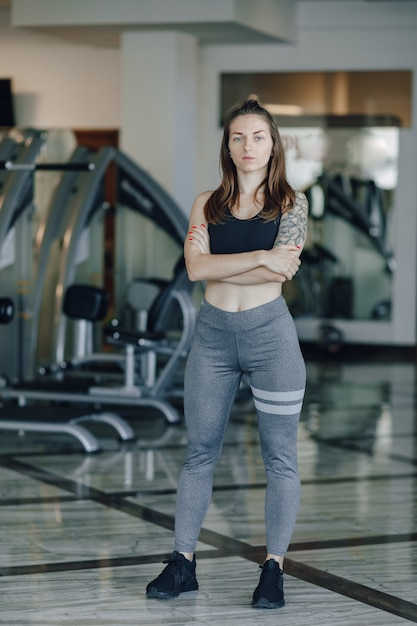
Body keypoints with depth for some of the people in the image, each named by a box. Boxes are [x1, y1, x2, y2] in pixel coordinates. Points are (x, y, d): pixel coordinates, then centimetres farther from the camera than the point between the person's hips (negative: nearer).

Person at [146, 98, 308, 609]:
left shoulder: (291, 202, 2)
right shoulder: (207, 204, 8)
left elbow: (281, 272, -12)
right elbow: (195, 266, -8)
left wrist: (217, 267, -11)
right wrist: (259, 258, -16)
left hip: (269, 332, -2)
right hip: (213, 335, 2)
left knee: (279, 455, 0)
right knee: (200, 452, 6)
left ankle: (273, 570, 6)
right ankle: (182, 563, 13)